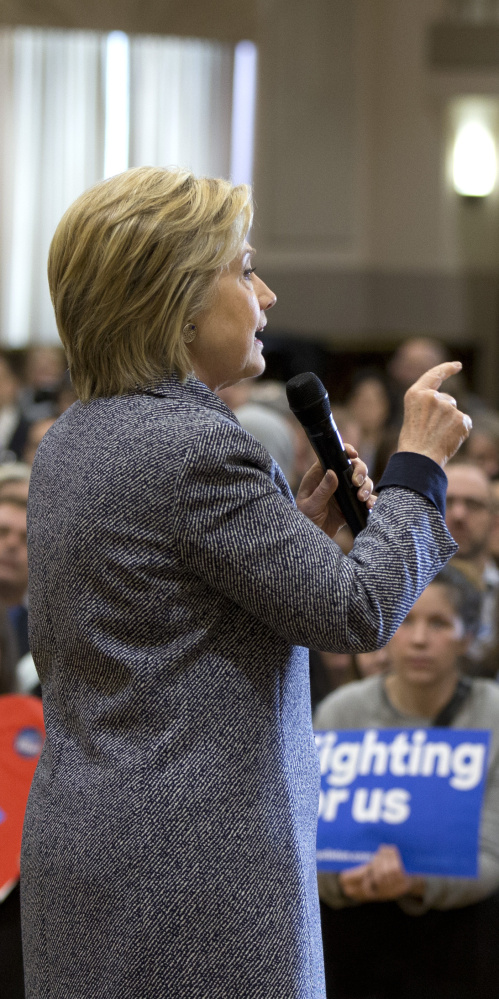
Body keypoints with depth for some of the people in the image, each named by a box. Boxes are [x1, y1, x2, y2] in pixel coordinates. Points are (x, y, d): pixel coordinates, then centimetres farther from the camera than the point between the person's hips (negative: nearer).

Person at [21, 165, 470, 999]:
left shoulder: (65, 443, 11)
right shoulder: (197, 445, -17)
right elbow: (357, 612, -14)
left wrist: (291, 530, 14)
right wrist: (420, 462, 0)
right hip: (199, 864, -9)